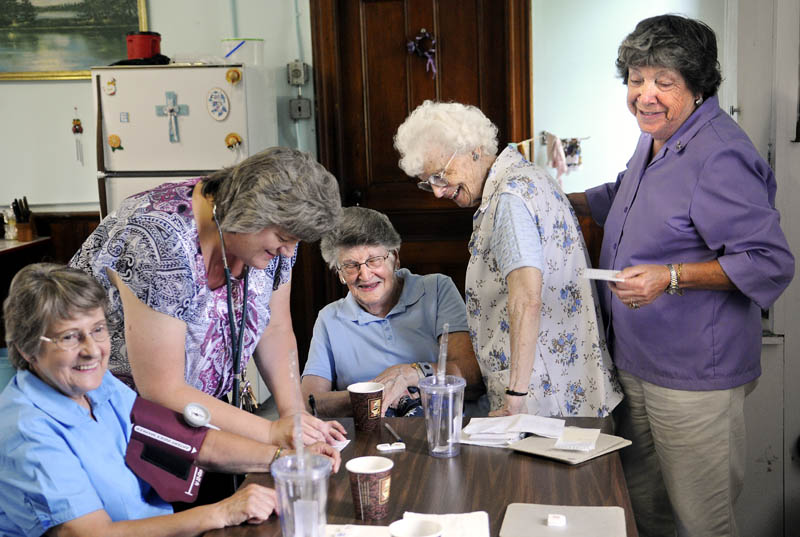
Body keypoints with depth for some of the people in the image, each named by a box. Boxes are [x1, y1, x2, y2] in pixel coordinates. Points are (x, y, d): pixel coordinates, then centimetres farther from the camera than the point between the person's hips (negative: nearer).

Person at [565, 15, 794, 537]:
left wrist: (671, 277, -30)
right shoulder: (656, 137, 10)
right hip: (637, 363, 9)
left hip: (695, 378, -9)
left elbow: (771, 263, -24)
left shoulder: (720, 157, -21)